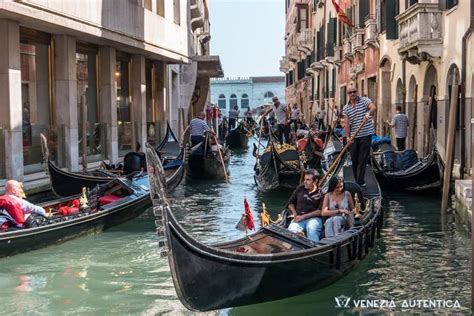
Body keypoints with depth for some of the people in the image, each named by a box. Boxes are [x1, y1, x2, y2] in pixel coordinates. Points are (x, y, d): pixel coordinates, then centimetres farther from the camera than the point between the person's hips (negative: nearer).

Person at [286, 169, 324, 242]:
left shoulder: (320, 193, 3)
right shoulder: (300, 189, 15)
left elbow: (320, 211, -6)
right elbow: (290, 203, 22)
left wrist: (304, 216, -11)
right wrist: (295, 214, 3)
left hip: (314, 218, -3)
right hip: (298, 218, 3)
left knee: (311, 228, -38)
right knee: (291, 230, -30)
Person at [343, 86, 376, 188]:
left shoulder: (364, 100, -2)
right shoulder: (346, 108, 6)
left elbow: (373, 107, -22)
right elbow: (346, 123, -1)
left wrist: (368, 114, -43)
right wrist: (348, 137, -14)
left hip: (366, 135, -4)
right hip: (353, 137, 4)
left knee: (362, 160, -6)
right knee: (354, 160, 8)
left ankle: (360, 182, -6)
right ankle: (358, 181, 21)